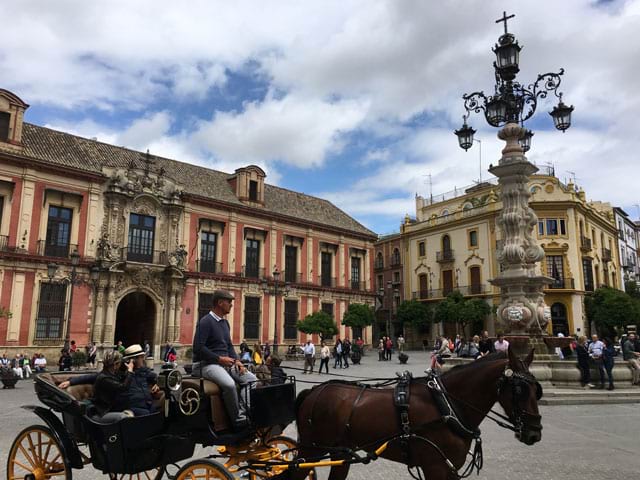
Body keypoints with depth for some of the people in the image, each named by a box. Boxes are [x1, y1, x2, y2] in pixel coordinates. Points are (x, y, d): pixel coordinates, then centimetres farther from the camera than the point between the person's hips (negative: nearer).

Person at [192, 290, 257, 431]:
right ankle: (238, 421, -19)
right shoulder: (205, 321, -12)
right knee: (229, 384, -35)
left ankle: (252, 414, -1)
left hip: (225, 362, 9)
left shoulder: (225, 323, 16)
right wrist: (219, 358, -18)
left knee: (253, 380, -6)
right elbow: (198, 347, -19)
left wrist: (237, 360, 3)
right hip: (206, 364, -9)